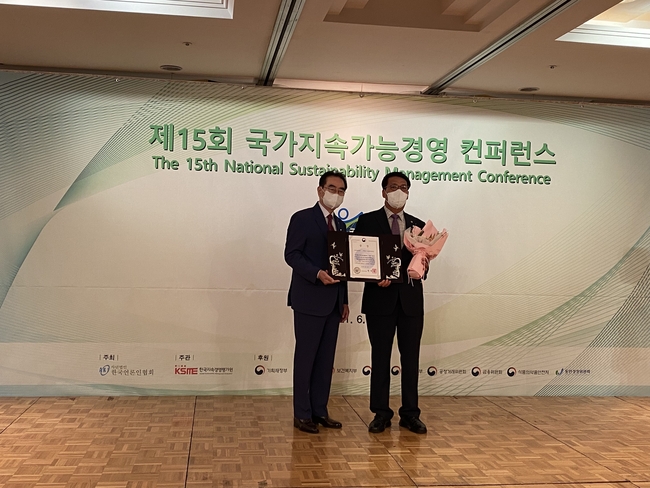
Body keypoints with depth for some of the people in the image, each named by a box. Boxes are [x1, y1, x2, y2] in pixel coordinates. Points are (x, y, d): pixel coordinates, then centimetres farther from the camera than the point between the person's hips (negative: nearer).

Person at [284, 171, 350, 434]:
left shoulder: (340, 224, 17)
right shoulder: (302, 219, -5)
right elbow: (291, 254, -13)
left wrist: (344, 301, 14)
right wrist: (317, 274, -26)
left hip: (333, 302, 7)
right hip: (309, 300, -7)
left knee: (326, 358, 10)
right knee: (306, 357, 0)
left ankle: (320, 410, 18)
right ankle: (302, 414, 8)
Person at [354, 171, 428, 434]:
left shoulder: (417, 225, 13)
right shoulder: (367, 221, 3)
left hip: (411, 299, 3)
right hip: (380, 298, -3)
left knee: (411, 358, 7)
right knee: (380, 358, 5)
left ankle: (410, 413, 16)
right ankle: (381, 413, 14)